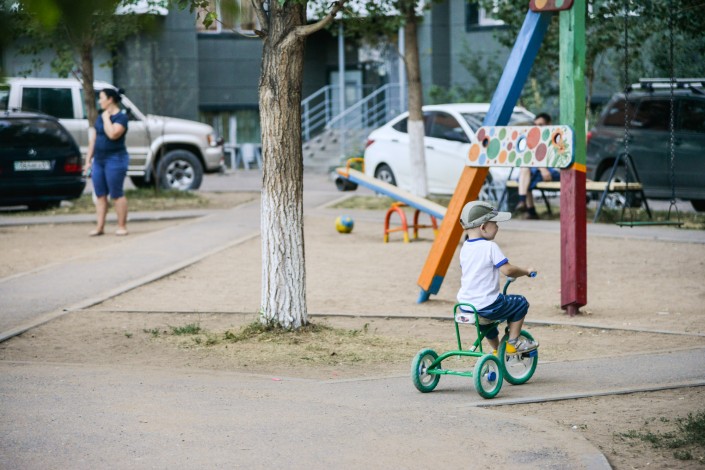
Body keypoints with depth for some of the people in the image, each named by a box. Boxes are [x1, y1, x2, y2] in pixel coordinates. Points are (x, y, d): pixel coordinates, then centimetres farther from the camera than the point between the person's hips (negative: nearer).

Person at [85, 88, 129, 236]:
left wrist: (106, 118, -13)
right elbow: (93, 138, 17)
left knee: (116, 195, -5)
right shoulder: (100, 117, 15)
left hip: (115, 159, -8)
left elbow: (113, 134, -25)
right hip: (99, 160, 8)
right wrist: (88, 159, 14)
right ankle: (100, 227, 8)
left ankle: (122, 226, 1)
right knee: (100, 195, 6)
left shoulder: (121, 117, -8)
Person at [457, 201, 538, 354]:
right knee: (521, 303, 10)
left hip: (464, 305, 8)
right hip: (486, 305, -8)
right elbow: (507, 270, -19)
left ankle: (496, 349, 40)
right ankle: (513, 341, 13)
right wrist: (526, 272, -2)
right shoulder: (490, 247, -14)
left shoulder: (465, 248, 9)